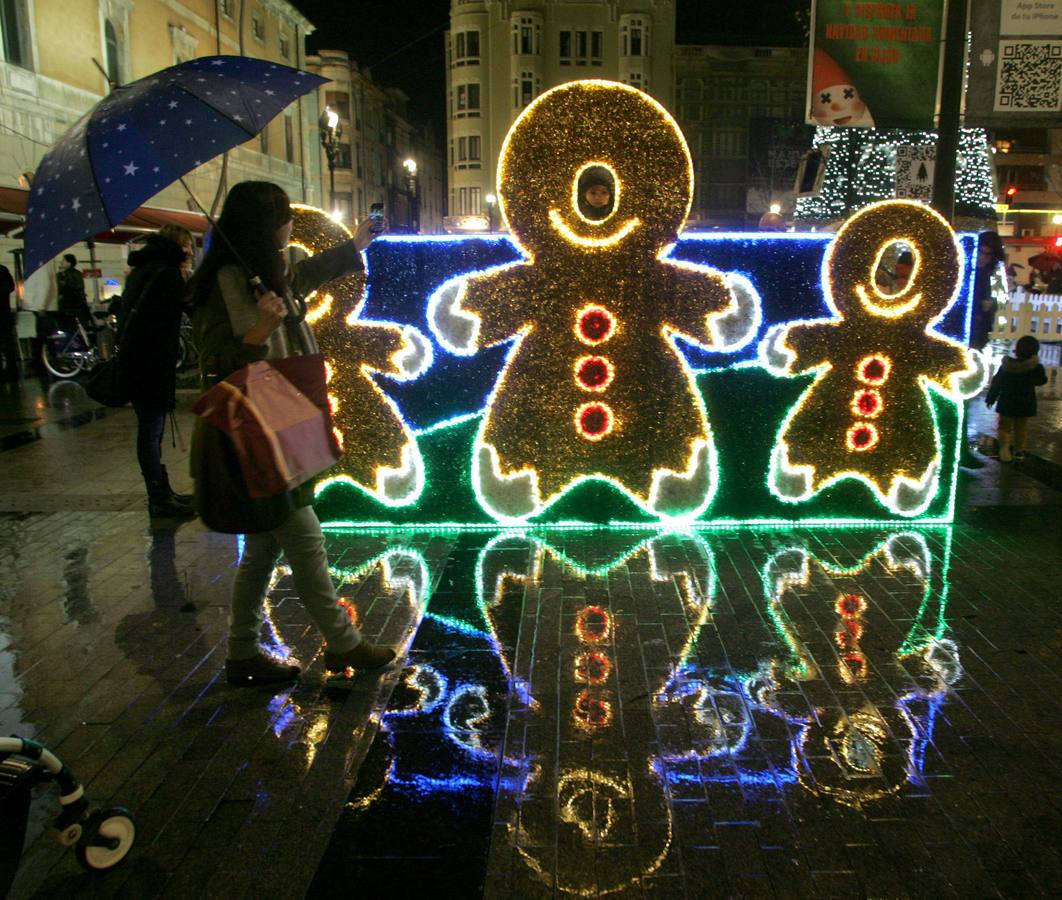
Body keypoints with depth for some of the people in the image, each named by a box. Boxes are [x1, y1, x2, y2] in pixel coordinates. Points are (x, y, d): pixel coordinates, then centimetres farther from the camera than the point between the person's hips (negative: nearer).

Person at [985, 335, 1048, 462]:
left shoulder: (1006, 366, -9)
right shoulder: (1036, 367, -13)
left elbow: (996, 383, -2)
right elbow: (1042, 380, 4)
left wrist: (990, 398, 8)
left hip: (1006, 403, 0)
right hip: (1025, 404, 0)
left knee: (1005, 426, 7)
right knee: (1021, 428, 16)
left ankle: (1005, 449, -14)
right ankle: (1019, 451, 23)